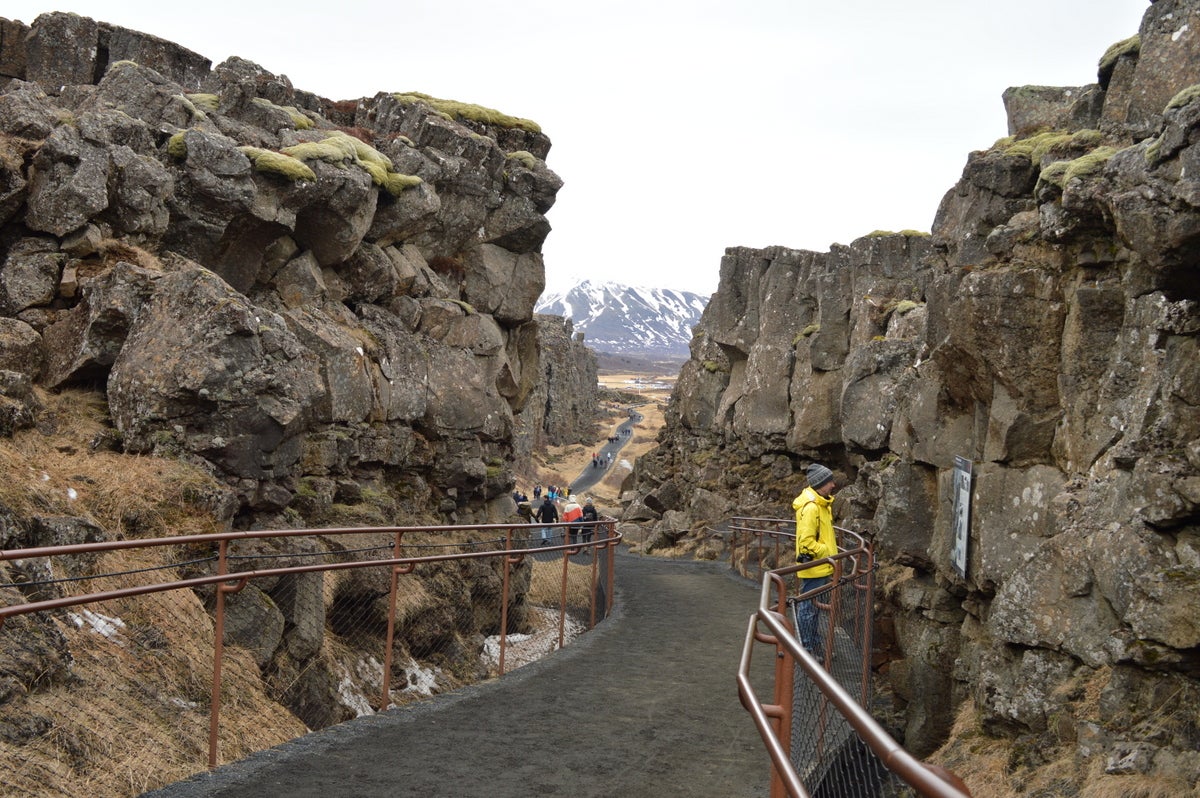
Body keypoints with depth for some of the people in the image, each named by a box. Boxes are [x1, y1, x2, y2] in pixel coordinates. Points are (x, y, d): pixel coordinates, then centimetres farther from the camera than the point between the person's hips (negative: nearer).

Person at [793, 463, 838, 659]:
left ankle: (815, 646, 29)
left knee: (814, 607, 18)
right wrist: (827, 552, -18)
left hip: (821, 568, 11)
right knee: (808, 608, -1)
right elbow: (806, 541, -24)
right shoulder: (810, 507, -22)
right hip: (813, 567, -11)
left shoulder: (821, 504, 12)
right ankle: (806, 648, 7)